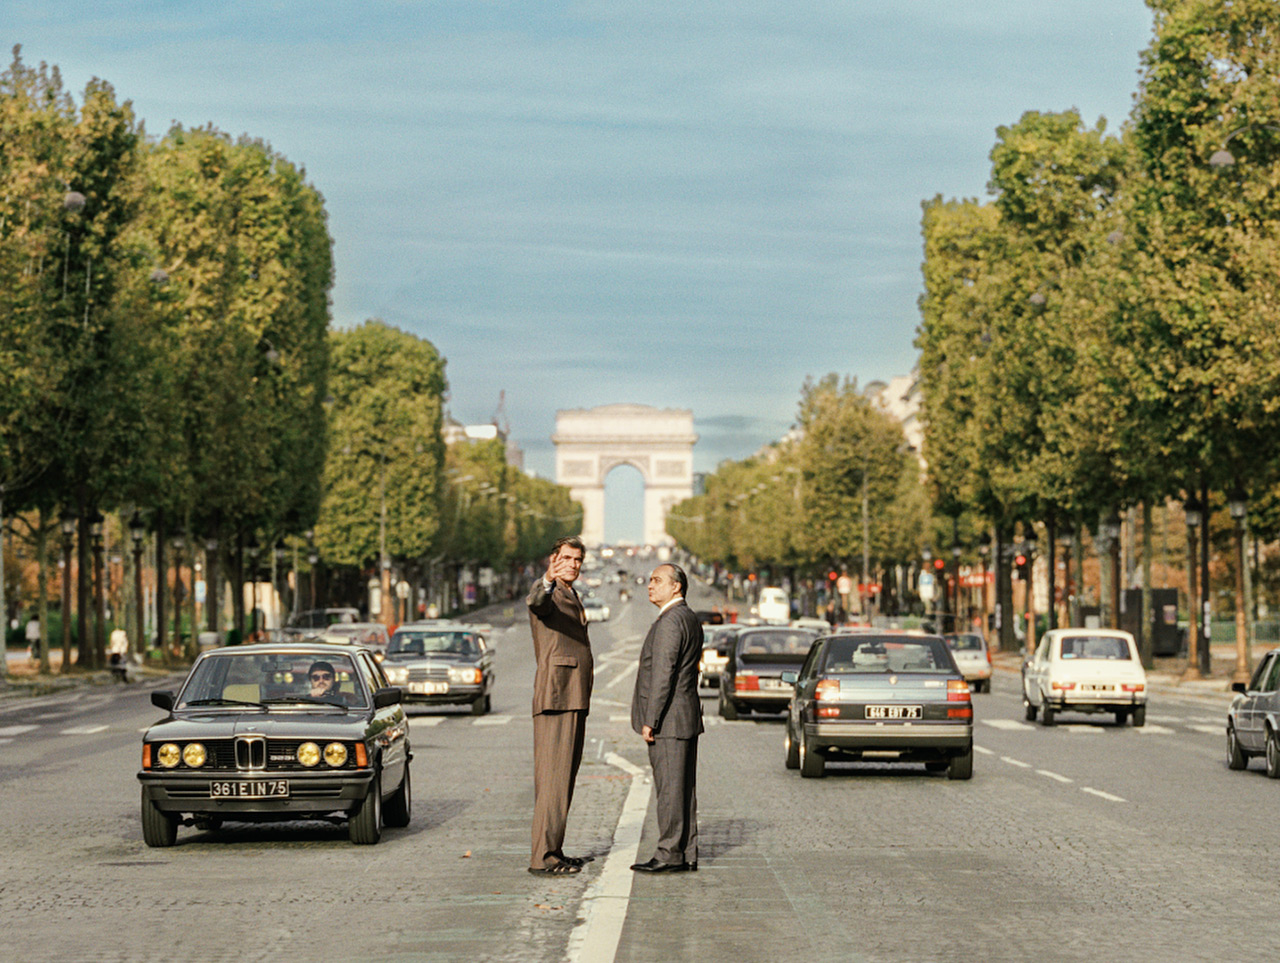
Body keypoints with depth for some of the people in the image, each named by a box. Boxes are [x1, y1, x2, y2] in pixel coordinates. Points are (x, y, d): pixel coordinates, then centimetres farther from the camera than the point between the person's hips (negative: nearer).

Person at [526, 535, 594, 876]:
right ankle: (542, 857, -14)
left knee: (564, 778, 10)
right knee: (553, 776, -13)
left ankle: (553, 851, 13)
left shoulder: (573, 599, 23)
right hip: (555, 699, -9)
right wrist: (548, 580, -55)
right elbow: (535, 602, -33)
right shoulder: (548, 595, -6)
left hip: (575, 701, 9)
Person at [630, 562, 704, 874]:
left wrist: (650, 720, -18)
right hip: (686, 718, 10)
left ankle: (670, 855, -6)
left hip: (668, 719, -10)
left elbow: (663, 675, -19)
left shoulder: (670, 622, -15)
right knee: (683, 787, 10)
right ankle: (687, 855, 12)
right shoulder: (691, 620, 18)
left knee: (670, 788, -7)